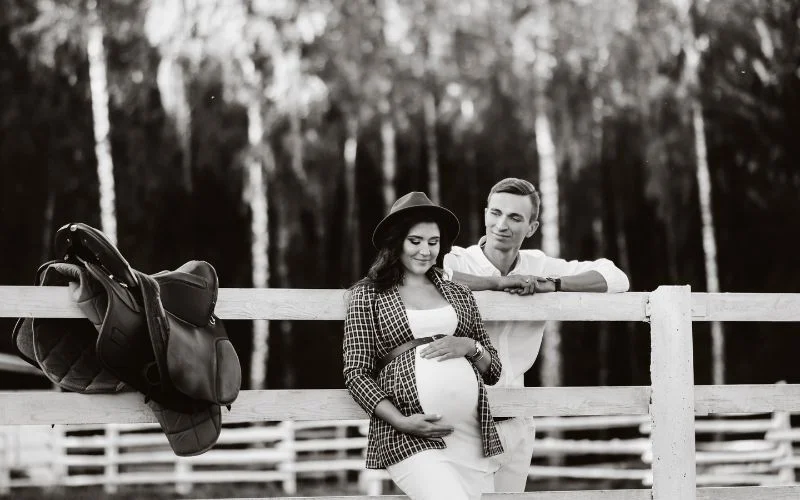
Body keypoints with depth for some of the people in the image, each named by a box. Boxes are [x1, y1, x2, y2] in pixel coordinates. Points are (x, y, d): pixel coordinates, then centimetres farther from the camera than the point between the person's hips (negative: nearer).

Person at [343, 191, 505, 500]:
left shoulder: (459, 293, 19)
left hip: (473, 434, 5)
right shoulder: (367, 294, 8)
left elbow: (493, 370, 21)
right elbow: (356, 373, 2)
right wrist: (401, 422, -12)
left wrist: (469, 346, -1)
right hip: (411, 438, -5)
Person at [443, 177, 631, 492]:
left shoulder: (538, 267, 5)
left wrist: (552, 285, -14)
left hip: (516, 427, 5)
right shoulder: (459, 261, -10)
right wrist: (498, 283, -25)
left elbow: (615, 277, 2)